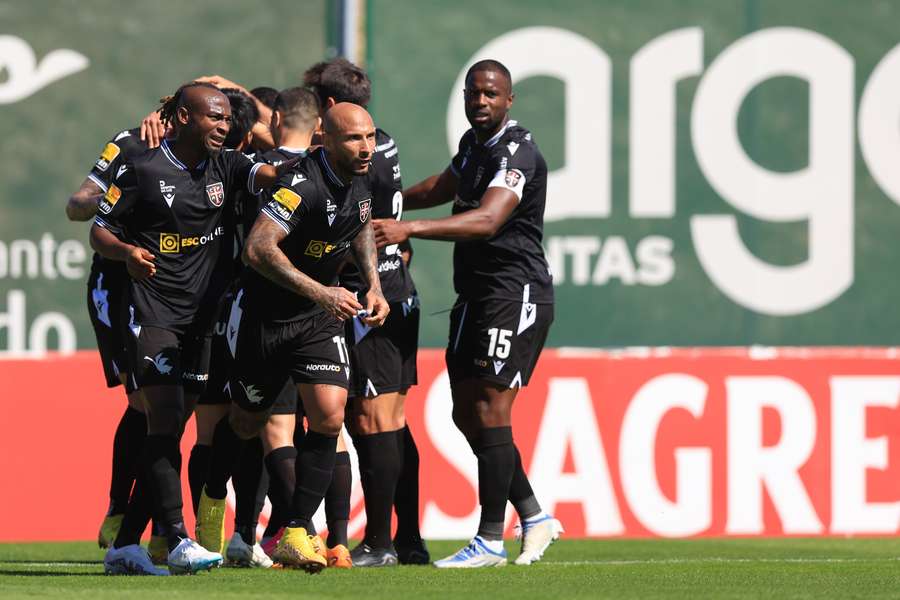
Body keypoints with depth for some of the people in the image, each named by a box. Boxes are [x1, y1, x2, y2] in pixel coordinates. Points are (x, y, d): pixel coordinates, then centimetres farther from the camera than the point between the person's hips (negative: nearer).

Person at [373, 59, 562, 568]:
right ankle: (535, 518, 20)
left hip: (516, 294, -10)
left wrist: (409, 229, -42)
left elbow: (487, 220, -33)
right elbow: (443, 189, 34)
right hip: (475, 296, 10)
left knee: (489, 412, -13)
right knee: (468, 415, 10)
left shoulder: (517, 153, -17)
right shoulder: (474, 143, 13)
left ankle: (491, 541, -10)